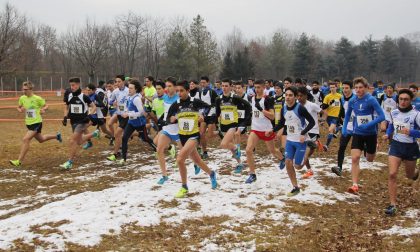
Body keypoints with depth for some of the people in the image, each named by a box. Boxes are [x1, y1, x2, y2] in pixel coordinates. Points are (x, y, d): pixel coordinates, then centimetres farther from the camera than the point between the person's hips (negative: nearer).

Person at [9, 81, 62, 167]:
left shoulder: (37, 98, -14)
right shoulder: (22, 98, 0)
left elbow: (46, 106, -2)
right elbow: (19, 107, 14)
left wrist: (43, 109, -24)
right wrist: (20, 110, -9)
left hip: (36, 122, -7)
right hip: (28, 123, 7)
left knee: (25, 139, -18)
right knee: (41, 139, 23)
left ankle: (19, 161, -14)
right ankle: (56, 136, 48)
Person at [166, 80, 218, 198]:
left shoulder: (195, 102, -12)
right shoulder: (175, 105, -5)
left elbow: (208, 107, 7)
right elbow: (168, 120, 2)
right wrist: (172, 120, -20)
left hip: (194, 135, -5)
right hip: (182, 135, 5)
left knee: (180, 159, -22)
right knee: (196, 160, 19)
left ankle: (184, 188, -6)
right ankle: (211, 174, 48)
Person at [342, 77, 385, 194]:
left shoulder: (371, 100, -16)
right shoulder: (352, 101, -3)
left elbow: (382, 116, -18)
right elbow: (348, 115, 16)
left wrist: (368, 125, -28)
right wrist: (344, 128, 5)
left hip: (371, 134, -2)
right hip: (357, 133, 2)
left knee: (369, 160, 15)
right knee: (354, 158, -15)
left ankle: (369, 150, 51)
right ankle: (355, 185, -15)